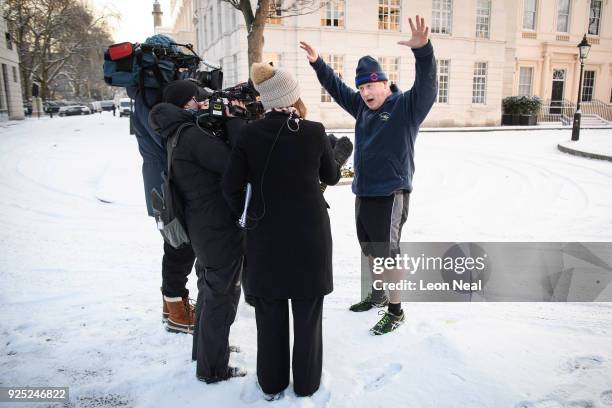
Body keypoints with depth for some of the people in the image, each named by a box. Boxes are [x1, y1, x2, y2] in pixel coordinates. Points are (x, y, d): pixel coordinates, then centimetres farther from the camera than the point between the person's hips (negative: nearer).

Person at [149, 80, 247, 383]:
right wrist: (234, 120, -15)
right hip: (220, 229, -10)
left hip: (202, 227, 10)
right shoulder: (193, 136, -21)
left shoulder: (177, 136, 8)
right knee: (221, 296, 4)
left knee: (209, 289, 24)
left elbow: (218, 150, 7)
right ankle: (212, 368, 19)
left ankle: (204, 348, 42)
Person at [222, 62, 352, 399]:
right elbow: (331, 177, 5)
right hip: (310, 235, -1)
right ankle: (307, 383, 31)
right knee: (308, 315, 15)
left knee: (270, 315, 15)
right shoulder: (314, 132, -10)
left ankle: (272, 384, 30)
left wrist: (248, 217, 10)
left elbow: (231, 186, -6)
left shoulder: (250, 134, -8)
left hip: (266, 236, 1)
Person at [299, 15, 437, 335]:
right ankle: (377, 295, 38)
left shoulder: (406, 105, -8)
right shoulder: (363, 107, 11)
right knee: (370, 250, 19)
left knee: (388, 253, -2)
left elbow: (427, 86, -25)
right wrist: (317, 63, 19)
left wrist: (422, 49, -40)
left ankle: (396, 311, 13)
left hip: (391, 195, -7)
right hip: (364, 193, 8)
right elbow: (337, 89, 23)